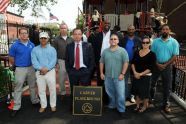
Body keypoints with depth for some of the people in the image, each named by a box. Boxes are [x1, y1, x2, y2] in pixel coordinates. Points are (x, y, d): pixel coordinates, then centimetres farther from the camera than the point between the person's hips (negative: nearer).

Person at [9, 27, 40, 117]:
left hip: (31, 68, 3)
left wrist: (34, 65, 8)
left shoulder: (32, 45, 2)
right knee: (18, 88, 3)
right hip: (20, 69, -3)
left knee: (32, 86, 17)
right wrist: (17, 66, 8)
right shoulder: (15, 45, -8)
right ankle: (16, 107, 14)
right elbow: (11, 59, 0)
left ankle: (35, 101, 34)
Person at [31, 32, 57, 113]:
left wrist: (47, 68, -18)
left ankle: (53, 105, 18)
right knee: (41, 90, 8)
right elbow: (34, 61, -4)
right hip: (39, 72, 1)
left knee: (52, 89, 3)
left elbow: (53, 61, -7)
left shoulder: (52, 49, 4)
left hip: (50, 71, -1)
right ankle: (43, 105, 22)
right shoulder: (35, 49, 6)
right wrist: (41, 68, -18)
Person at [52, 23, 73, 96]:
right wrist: (56, 62, -5)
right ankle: (62, 90, 23)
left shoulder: (70, 39, 4)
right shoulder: (56, 40, 0)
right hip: (61, 61, -1)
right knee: (62, 77, 6)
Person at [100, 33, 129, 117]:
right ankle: (112, 105, 37)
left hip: (118, 77, -4)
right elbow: (101, 62, 10)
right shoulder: (105, 51, 6)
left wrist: (122, 74, -13)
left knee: (120, 94, -2)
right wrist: (101, 73, 5)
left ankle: (121, 110, 13)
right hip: (108, 76, 4)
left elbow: (126, 62, -9)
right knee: (110, 93, 16)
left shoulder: (122, 51, -6)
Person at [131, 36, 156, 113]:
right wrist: (135, 72, -11)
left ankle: (145, 106, 30)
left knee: (145, 92, 7)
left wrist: (141, 74, -16)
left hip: (146, 76, -4)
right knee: (136, 91, 12)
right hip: (136, 75, 4)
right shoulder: (137, 52, 5)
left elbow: (150, 68, -13)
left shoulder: (152, 54, -8)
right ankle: (137, 105, 31)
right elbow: (133, 63, 4)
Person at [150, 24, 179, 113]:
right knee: (152, 83, 12)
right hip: (156, 65, 1)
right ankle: (151, 99, 35)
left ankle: (166, 104, 20)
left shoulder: (174, 42, -4)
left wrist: (165, 65, -14)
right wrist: (157, 64, -13)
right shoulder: (156, 41, 0)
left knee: (167, 86, 6)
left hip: (167, 66, -1)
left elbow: (174, 56, -7)